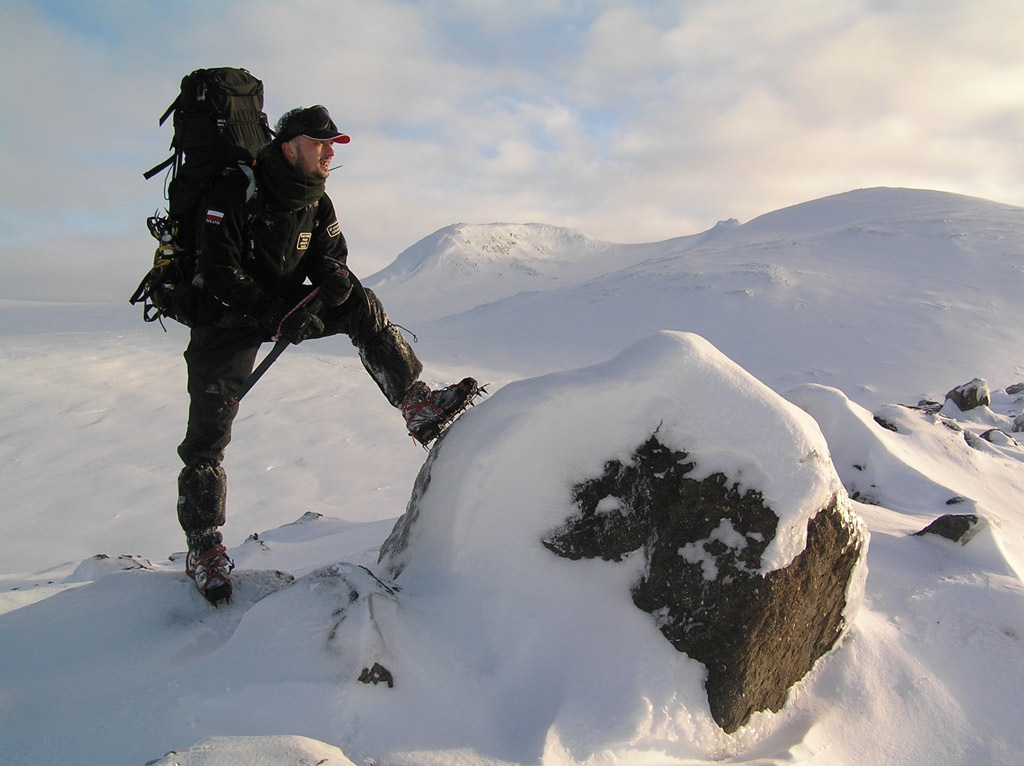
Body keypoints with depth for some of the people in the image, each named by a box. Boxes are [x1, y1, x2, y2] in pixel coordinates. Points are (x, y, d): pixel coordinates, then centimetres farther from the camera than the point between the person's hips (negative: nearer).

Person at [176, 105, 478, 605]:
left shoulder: (316, 203, 0)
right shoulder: (235, 192, -18)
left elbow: (334, 267, 0)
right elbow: (218, 272, -22)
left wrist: (315, 299, -23)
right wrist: (276, 314, -31)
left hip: (289, 304, 5)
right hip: (227, 314, -5)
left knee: (362, 306, -15)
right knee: (209, 431, -8)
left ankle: (418, 404, -15)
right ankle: (203, 545, 6)